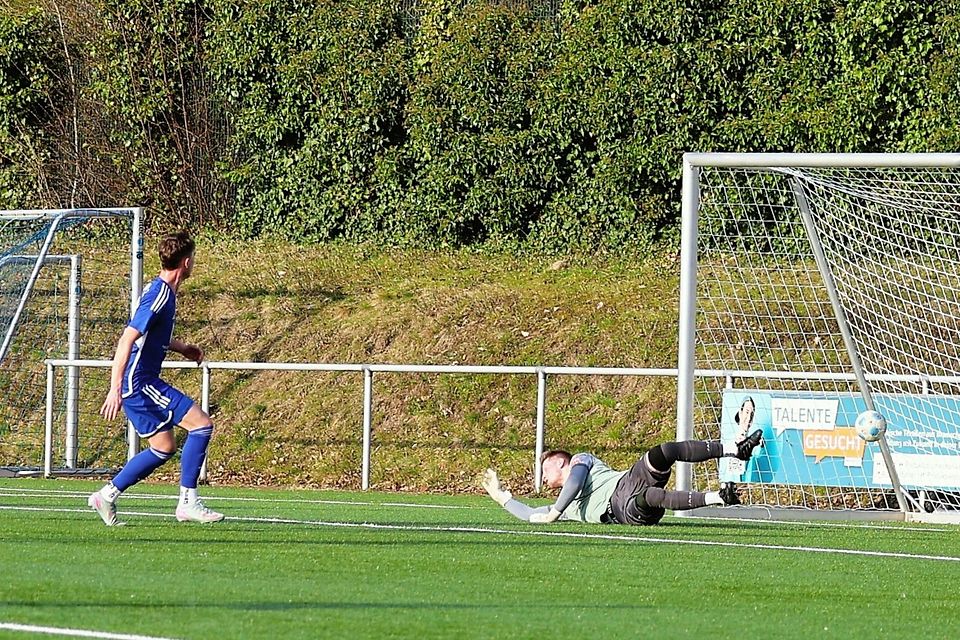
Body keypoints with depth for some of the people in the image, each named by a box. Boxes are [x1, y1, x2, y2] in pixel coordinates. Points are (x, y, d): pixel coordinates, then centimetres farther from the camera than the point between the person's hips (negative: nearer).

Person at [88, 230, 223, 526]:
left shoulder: (161, 290, 12)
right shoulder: (160, 295, -19)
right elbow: (126, 340, -25)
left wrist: (181, 347, 21)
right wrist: (115, 390, -29)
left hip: (142, 383, 10)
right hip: (140, 383, -10)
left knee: (164, 447, 16)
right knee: (201, 424, -11)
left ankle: (107, 495, 20)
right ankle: (188, 502, -9)